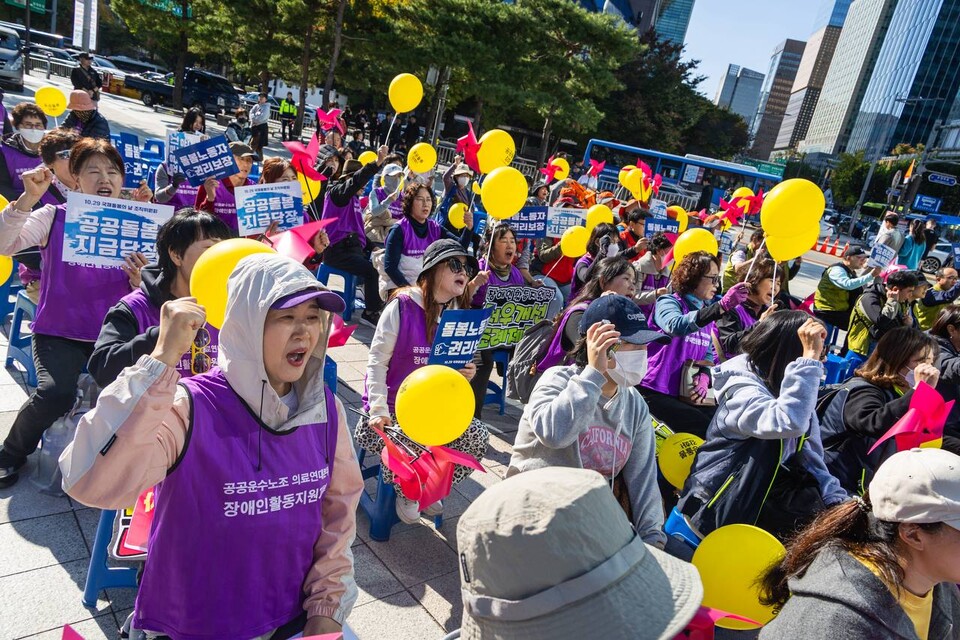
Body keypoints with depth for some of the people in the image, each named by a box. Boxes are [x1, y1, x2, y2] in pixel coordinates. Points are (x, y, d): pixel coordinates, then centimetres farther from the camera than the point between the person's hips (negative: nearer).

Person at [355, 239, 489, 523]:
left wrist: (464, 373, -10)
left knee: (478, 435, -11)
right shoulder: (402, 307, -14)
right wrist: (379, 411, -23)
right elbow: (377, 362, -14)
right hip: (391, 409, -6)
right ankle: (405, 493, 9)